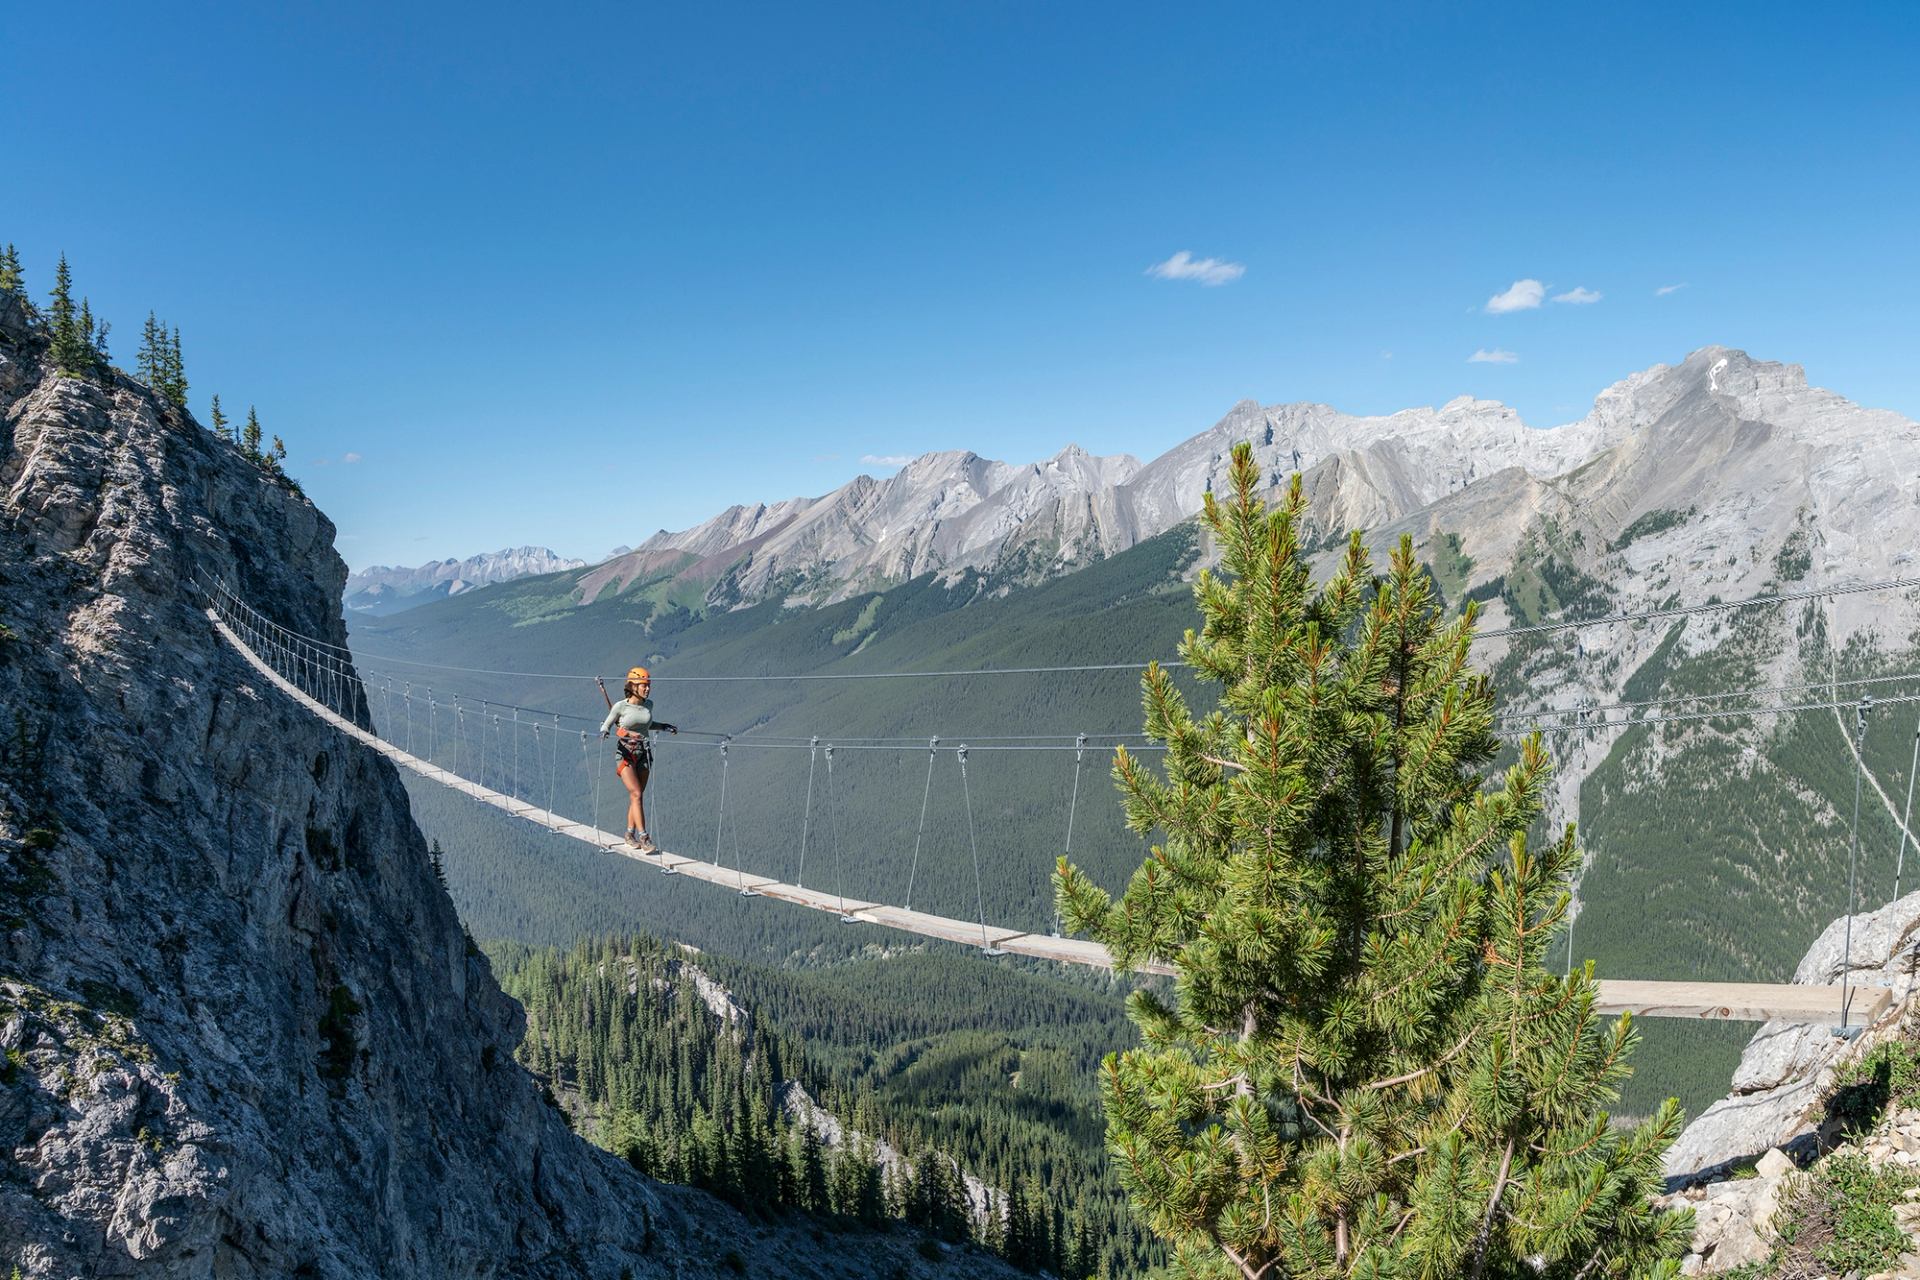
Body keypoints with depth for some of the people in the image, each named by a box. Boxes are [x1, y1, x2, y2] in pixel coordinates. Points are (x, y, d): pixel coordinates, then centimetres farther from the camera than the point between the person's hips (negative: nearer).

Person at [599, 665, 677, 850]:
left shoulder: (648, 704, 4)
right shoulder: (620, 706, -10)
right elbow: (606, 724, 0)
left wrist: (663, 726, 11)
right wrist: (604, 732, -21)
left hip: (644, 753, 5)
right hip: (625, 753, -5)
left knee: (637, 795, 9)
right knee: (637, 795, -13)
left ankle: (630, 833, 23)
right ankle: (644, 838, -14)